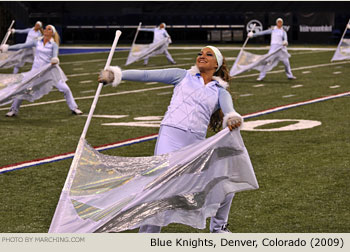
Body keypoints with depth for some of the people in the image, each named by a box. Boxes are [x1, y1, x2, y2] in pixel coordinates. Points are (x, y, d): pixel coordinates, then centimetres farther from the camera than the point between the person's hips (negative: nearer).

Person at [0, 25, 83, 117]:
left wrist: (54, 60, -45)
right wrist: (8, 48, 4)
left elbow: (55, 55, -21)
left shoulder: (54, 45, -4)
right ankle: (13, 110, 7)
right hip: (36, 70, 2)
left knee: (65, 89, -5)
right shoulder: (37, 42, 4)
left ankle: (74, 108, 12)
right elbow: (22, 46, 7)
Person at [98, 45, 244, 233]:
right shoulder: (184, 76, 14)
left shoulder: (221, 92, 16)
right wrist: (116, 74, -6)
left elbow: (229, 110, -6)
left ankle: (219, 227, 26)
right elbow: (147, 75, 6)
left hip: (197, 144, 2)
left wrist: (233, 119, -31)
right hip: (170, 136, -2)